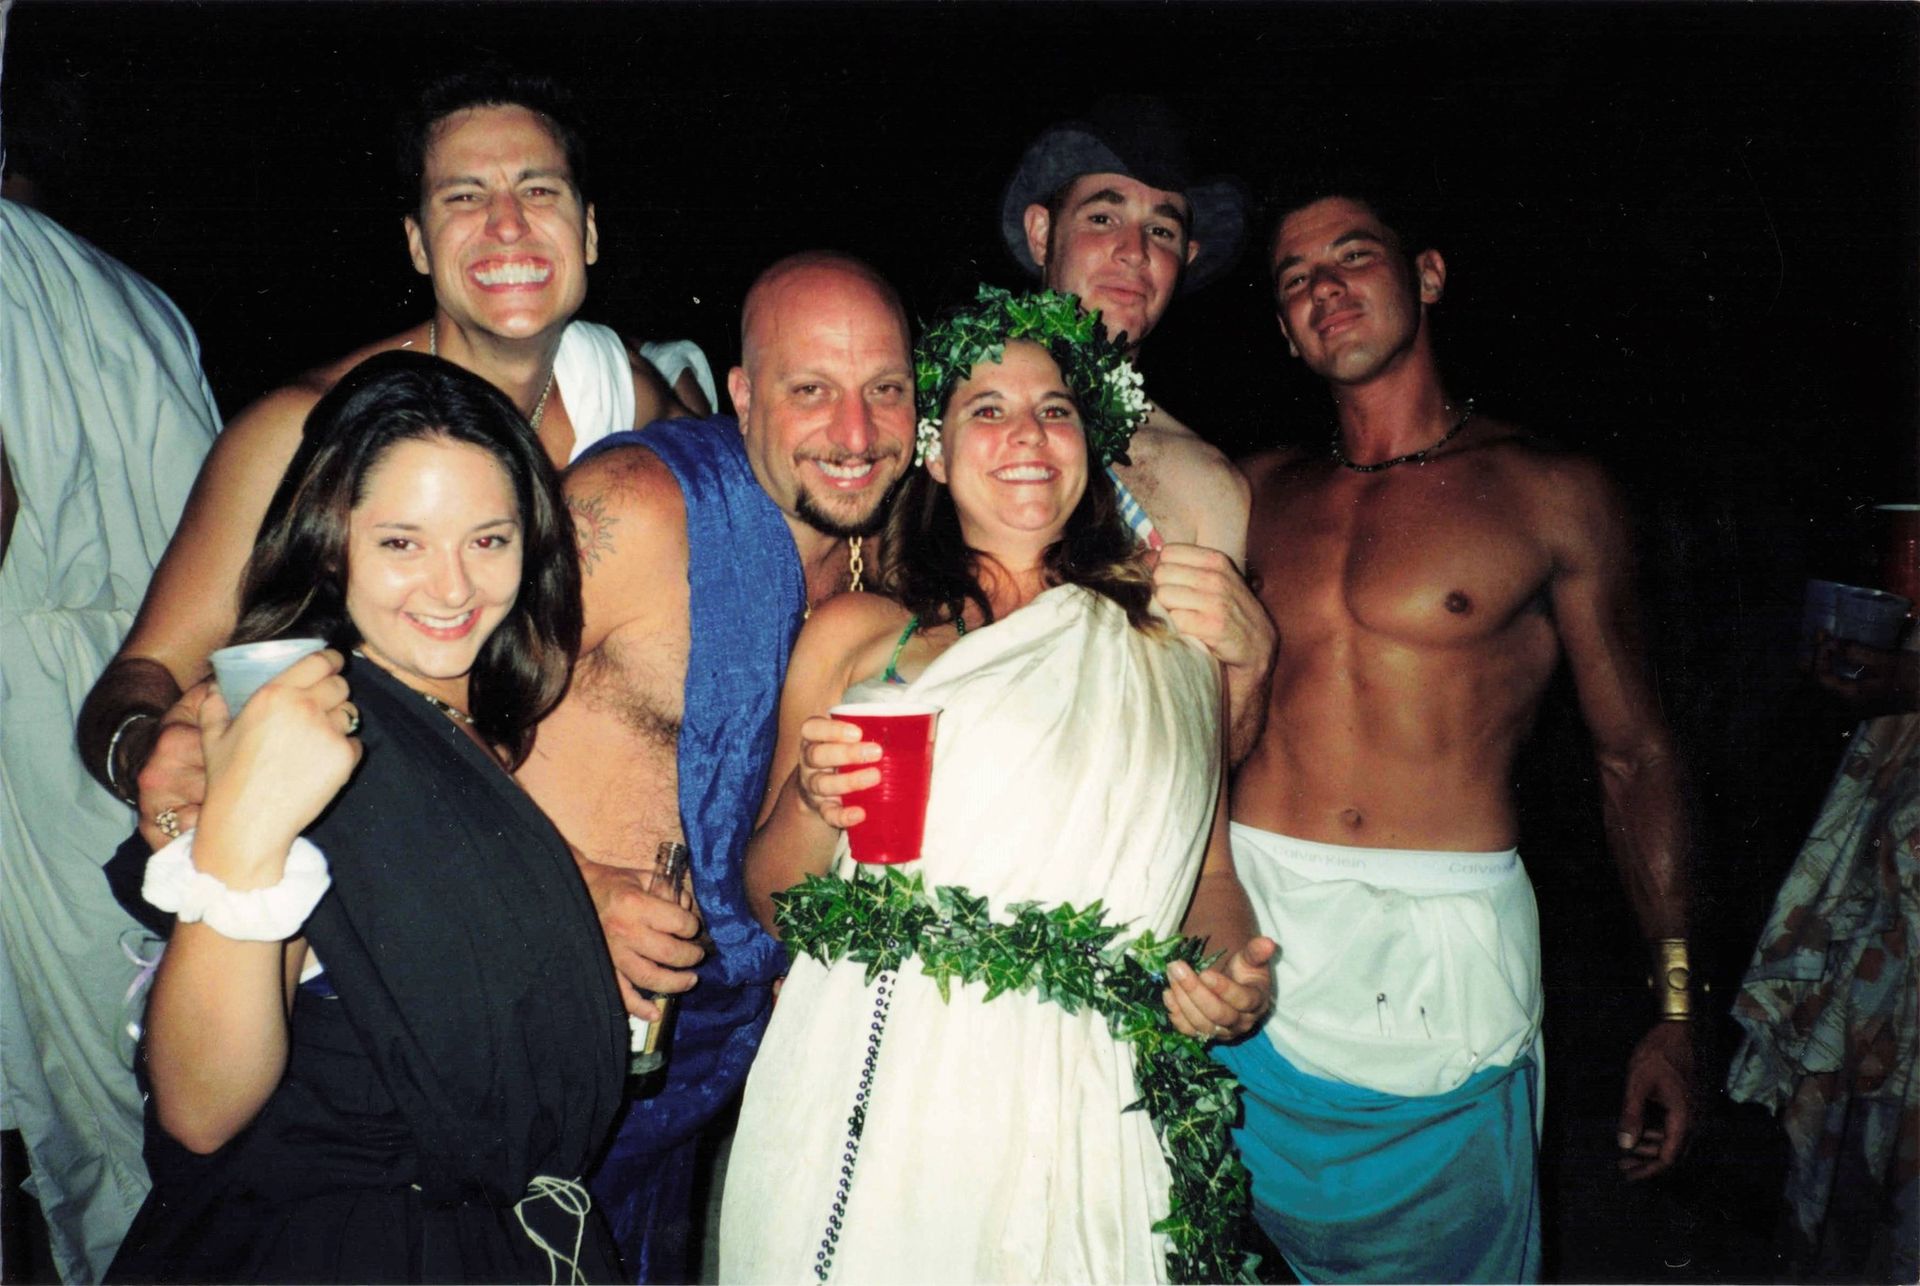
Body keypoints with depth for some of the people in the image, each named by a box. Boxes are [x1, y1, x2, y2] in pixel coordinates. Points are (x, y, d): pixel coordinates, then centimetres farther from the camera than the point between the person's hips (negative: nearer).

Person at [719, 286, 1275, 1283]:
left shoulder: (1168, 655, 10)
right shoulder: (854, 636, 4)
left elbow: (1209, 878, 15)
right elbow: (772, 898, 5)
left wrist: (1234, 975, -4)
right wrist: (814, 802, -14)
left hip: (1087, 1123, 2)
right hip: (880, 1115, -1)